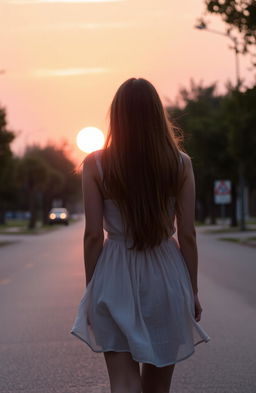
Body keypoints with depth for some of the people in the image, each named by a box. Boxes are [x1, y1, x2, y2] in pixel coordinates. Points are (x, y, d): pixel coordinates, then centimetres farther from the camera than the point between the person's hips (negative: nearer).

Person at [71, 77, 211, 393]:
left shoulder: (95, 165, -6)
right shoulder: (180, 163, -3)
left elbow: (93, 235, -5)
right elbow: (187, 235, -1)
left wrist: (91, 289, 6)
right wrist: (193, 291, 9)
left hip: (116, 277, -2)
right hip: (166, 276, 2)